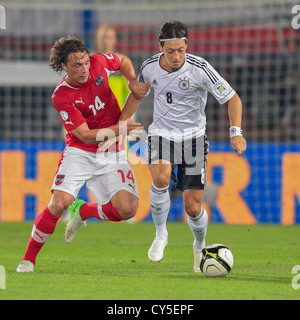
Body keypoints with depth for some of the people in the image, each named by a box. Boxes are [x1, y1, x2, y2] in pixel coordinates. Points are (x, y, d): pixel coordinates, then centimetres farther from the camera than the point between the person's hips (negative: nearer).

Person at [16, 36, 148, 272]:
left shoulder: (98, 62, -7)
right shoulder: (61, 97, -18)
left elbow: (124, 61, 17)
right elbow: (86, 136, -19)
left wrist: (132, 82, -1)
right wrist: (119, 129, -28)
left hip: (112, 155, 4)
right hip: (79, 153, -3)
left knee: (127, 209, -15)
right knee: (59, 203, -22)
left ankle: (83, 211, 15)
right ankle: (29, 259, -3)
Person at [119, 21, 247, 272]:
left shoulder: (199, 68, -17)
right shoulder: (150, 67, -6)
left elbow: (232, 98, -11)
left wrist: (236, 132, -24)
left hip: (193, 137, -1)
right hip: (162, 134, 1)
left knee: (193, 208, -6)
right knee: (161, 177, -32)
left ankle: (200, 246, 29)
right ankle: (160, 234, -8)